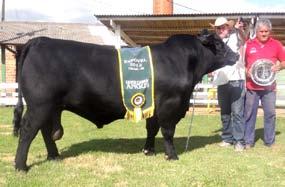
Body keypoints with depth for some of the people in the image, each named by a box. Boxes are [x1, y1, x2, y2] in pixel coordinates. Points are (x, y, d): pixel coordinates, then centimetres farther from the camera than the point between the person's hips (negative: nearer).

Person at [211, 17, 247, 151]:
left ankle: (239, 141, -5)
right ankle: (227, 138, 19)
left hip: (236, 80, -5)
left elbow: (243, 40, -21)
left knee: (237, 111, -8)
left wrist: (239, 29, -40)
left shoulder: (235, 37, 2)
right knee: (224, 113, 10)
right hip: (221, 82, 5)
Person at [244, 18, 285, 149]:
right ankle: (248, 141, 13)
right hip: (251, 86, 0)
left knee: (270, 113, 4)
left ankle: (269, 141, 16)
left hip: (269, 86, 1)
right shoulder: (248, 44, 4)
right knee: (249, 113, 4)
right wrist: (246, 71, -8)